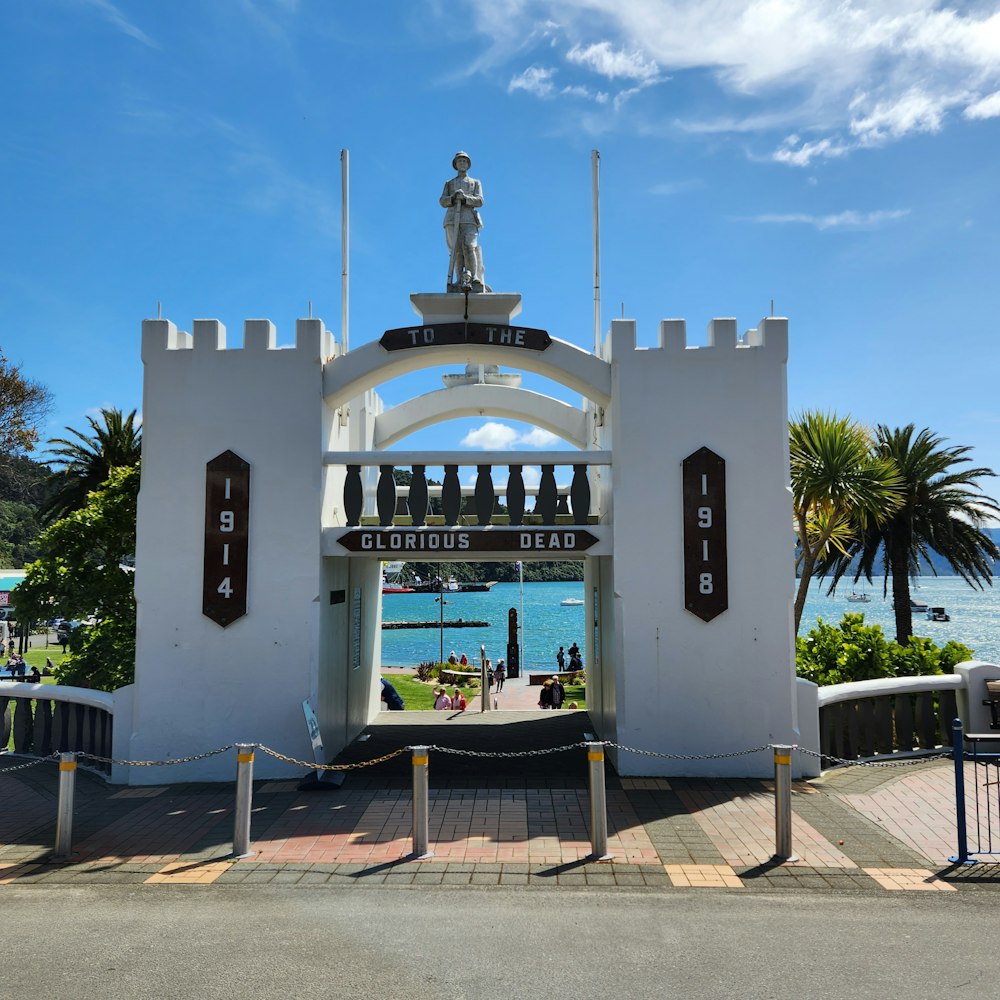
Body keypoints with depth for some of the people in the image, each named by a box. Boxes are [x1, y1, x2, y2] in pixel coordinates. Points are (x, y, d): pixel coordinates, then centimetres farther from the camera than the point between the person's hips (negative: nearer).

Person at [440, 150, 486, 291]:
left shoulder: (475, 183, 22)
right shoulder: (449, 183, 25)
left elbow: (479, 201, 5)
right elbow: (443, 202, 10)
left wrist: (464, 197, -12)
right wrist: (454, 197, -11)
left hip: (469, 219, -1)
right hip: (452, 220, 2)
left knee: (469, 247, -22)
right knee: (456, 250, -10)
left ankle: (474, 279, -21)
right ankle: (460, 283, -15)